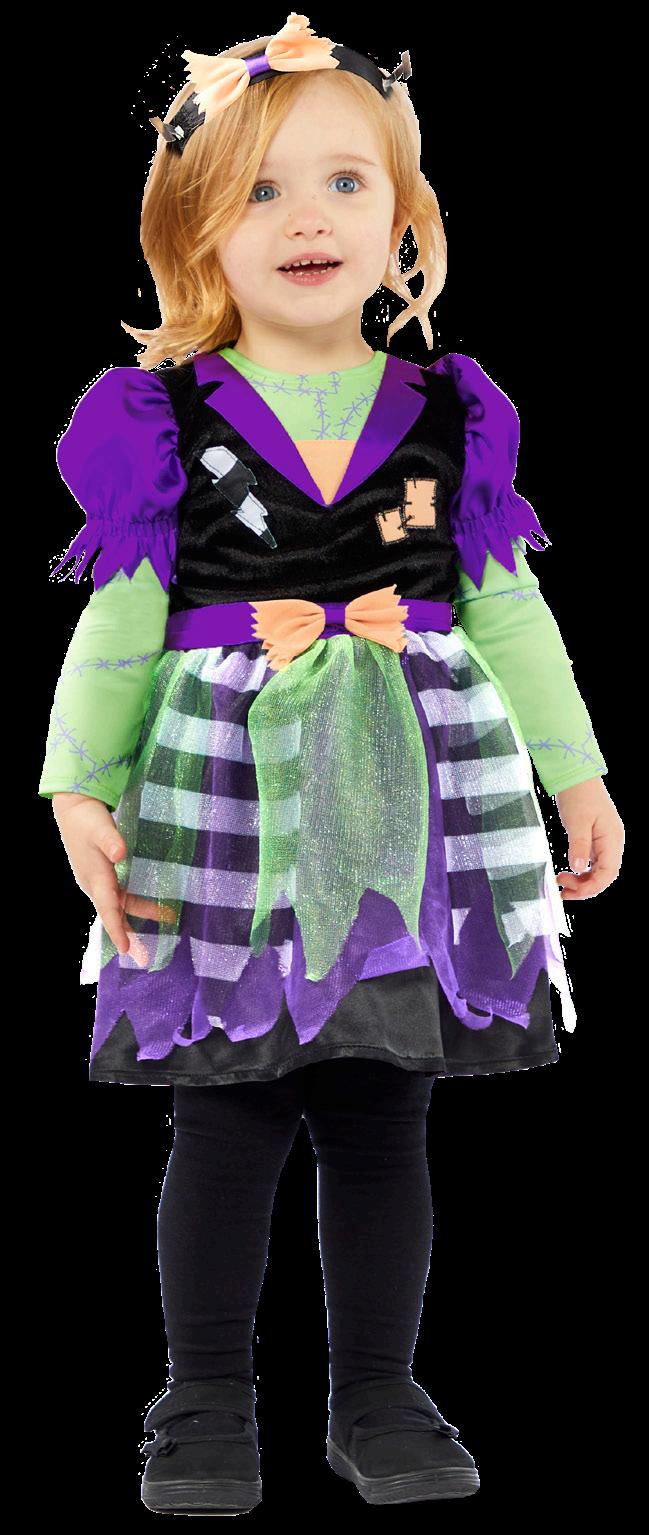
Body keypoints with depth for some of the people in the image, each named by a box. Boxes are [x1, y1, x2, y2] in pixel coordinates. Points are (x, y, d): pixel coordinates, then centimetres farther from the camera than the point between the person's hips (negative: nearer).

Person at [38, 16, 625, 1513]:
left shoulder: (447, 417, 6)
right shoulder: (166, 423, 0)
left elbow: (508, 609, 12)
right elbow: (119, 620, 1)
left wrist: (576, 772, 11)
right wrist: (81, 788, -6)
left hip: (414, 799, 2)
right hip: (226, 806, -2)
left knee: (382, 1113, 7)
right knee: (228, 1115, 2)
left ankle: (378, 1397, 20)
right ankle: (206, 1401, 16)